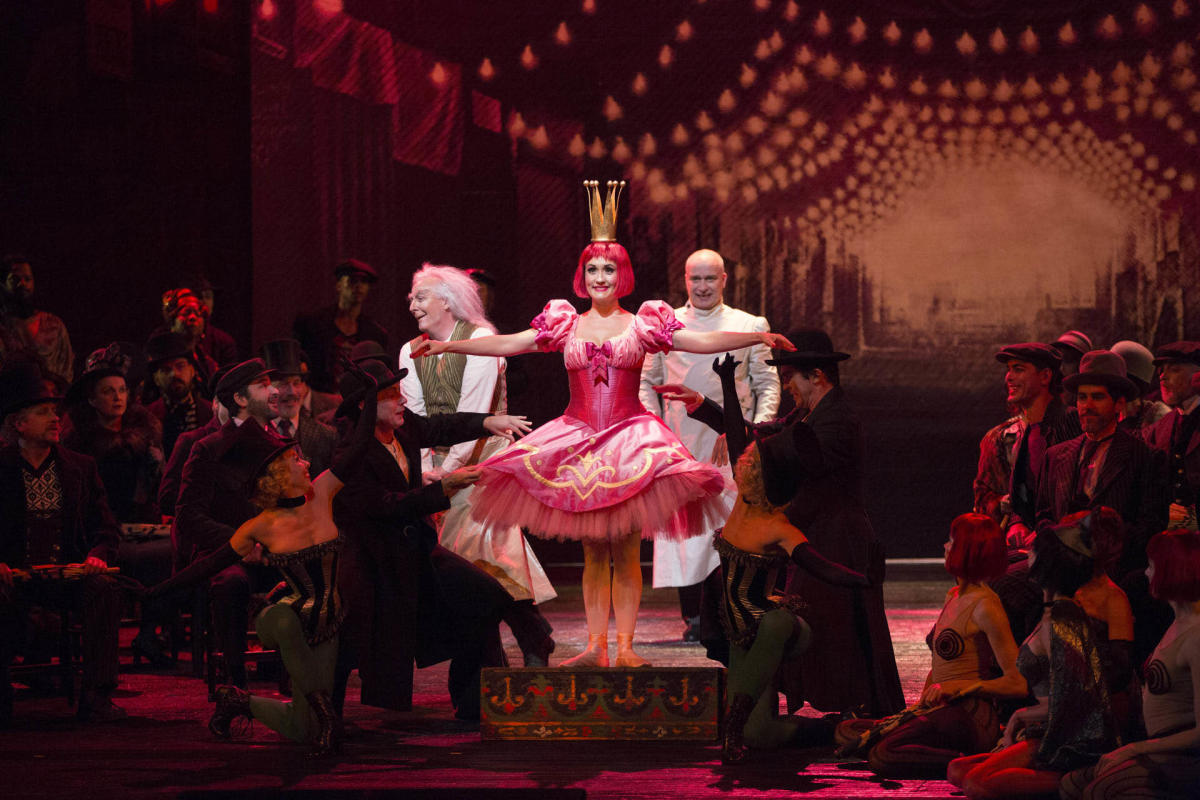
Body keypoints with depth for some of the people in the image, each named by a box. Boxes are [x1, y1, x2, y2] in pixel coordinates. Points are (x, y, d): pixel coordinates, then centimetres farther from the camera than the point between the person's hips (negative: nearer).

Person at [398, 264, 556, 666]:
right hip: (439, 464, 6)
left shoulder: (479, 340, -8)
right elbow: (415, 416, 5)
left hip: (483, 457, -6)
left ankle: (535, 641, -11)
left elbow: (473, 412, -14)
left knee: (486, 542, -18)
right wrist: (425, 467, -8)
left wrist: (449, 468, -19)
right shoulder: (411, 351, 12)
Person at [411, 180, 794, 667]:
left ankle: (625, 646, -1)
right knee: (593, 553, 3)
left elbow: (702, 341, -4)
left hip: (630, 442, -2)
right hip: (579, 441, 2)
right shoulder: (565, 326, 9)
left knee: (626, 552, -4)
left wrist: (757, 337, -16)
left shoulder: (644, 325, 3)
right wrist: (446, 346, 0)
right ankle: (595, 647, 4)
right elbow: (507, 344, 6)